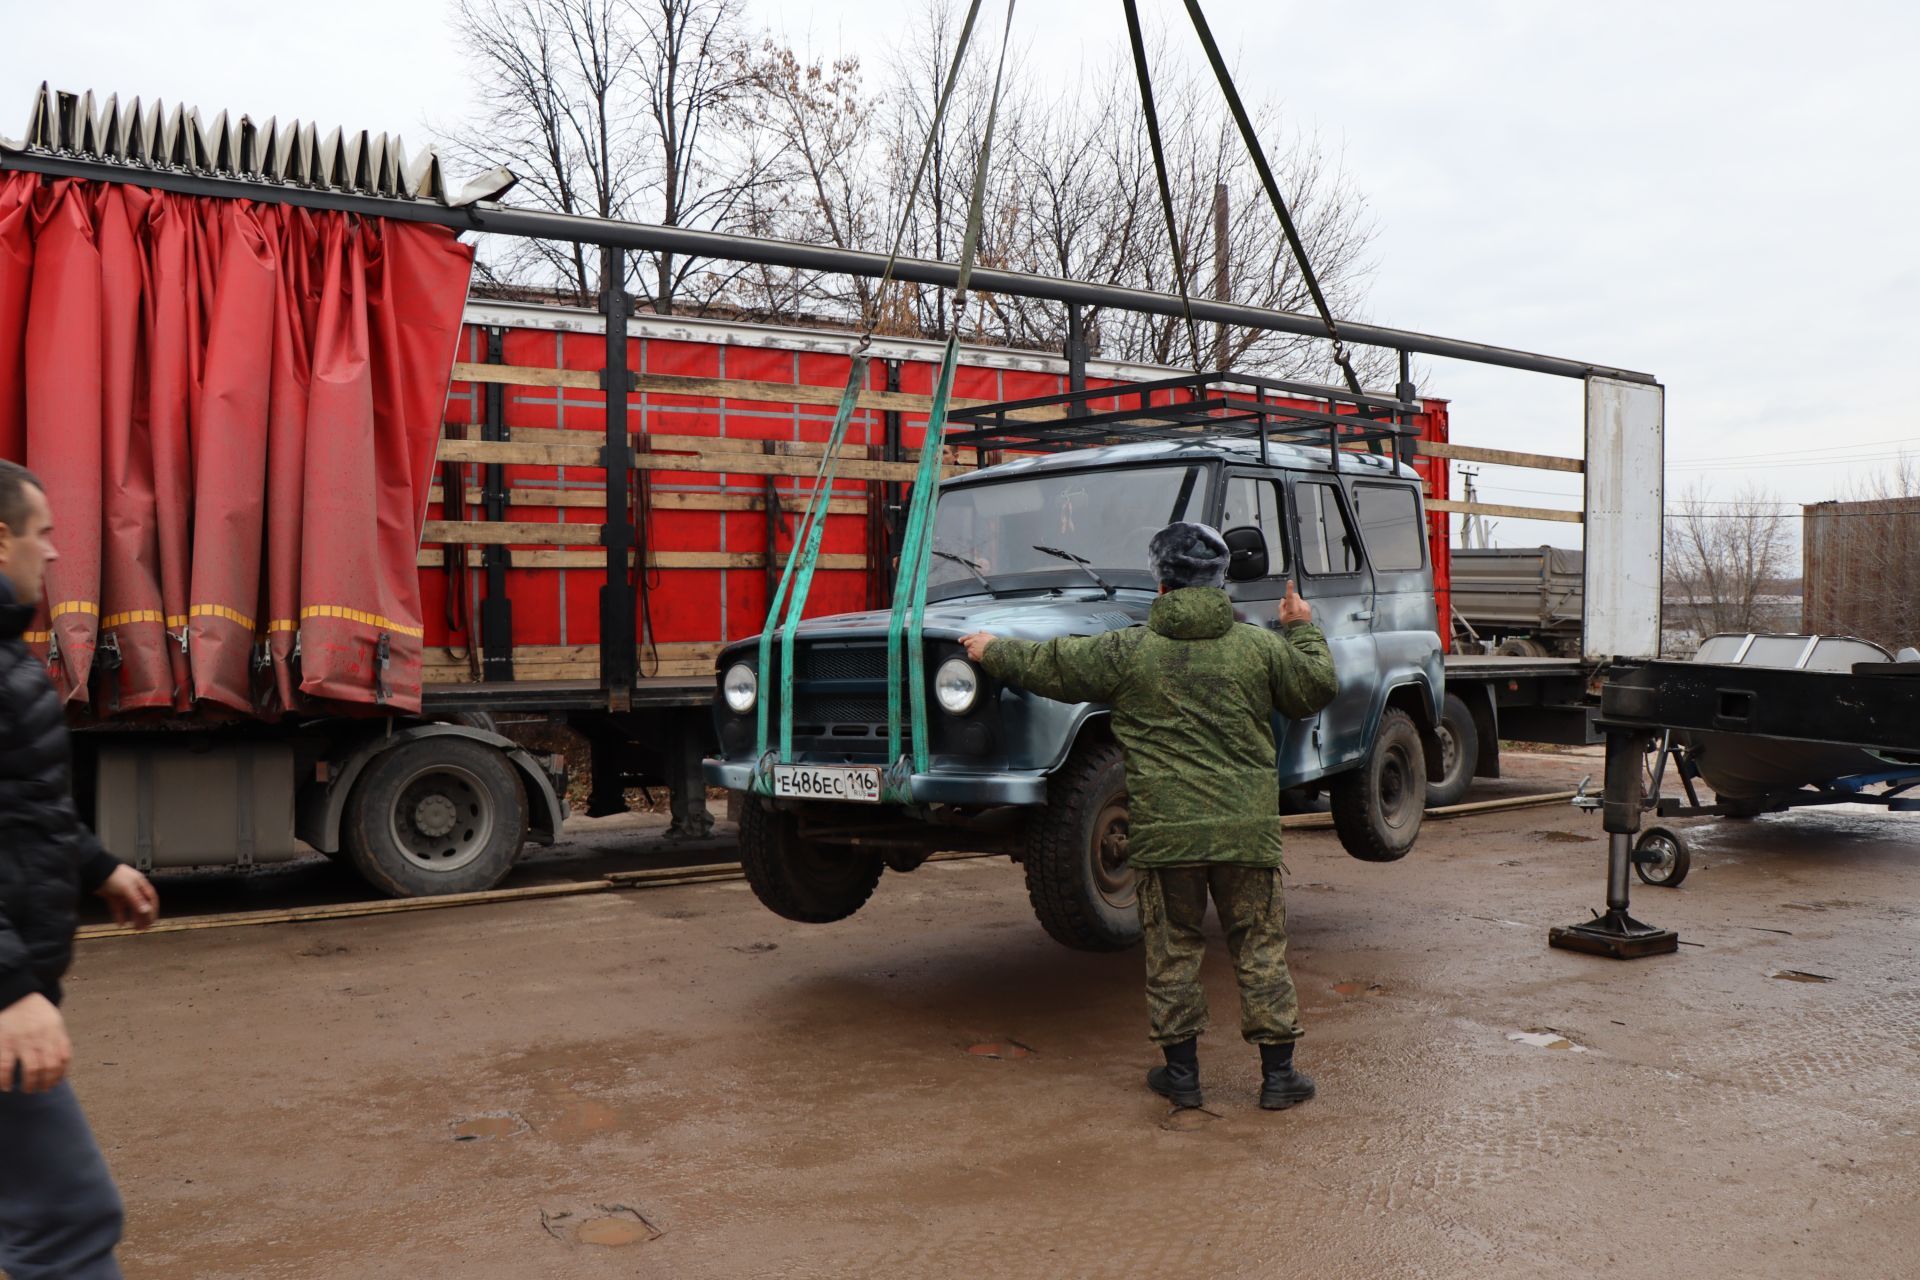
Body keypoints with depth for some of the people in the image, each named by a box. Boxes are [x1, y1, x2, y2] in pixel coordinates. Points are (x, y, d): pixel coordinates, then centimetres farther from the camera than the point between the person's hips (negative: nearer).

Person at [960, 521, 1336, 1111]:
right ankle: (1278, 1073, 15)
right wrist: (1303, 630, 30)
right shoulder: (1260, 646, 2)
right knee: (1260, 947, 10)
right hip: (1247, 827, 1)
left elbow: (1047, 666, 4)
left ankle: (1181, 1070, 19)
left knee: (1172, 949, 11)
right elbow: (1318, 689, 14)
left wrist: (992, 651, 21)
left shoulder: (1128, 651, -3)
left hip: (1164, 829, -1)